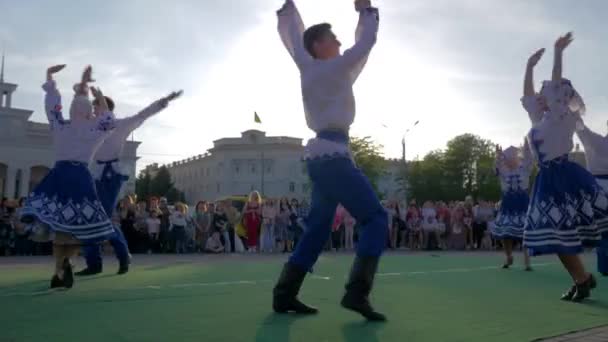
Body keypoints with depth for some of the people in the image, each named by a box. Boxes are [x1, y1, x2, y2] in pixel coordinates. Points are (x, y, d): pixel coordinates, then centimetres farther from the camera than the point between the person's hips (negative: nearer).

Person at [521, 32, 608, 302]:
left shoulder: (561, 117, -4)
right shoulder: (540, 119, 16)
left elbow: (557, 86, -14)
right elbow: (527, 94, 22)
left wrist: (558, 53, -12)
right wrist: (530, 66, 22)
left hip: (562, 177, -8)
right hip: (548, 179, 8)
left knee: (561, 235, -9)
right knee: (554, 236, 7)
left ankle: (583, 282, 3)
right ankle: (583, 279, 18)